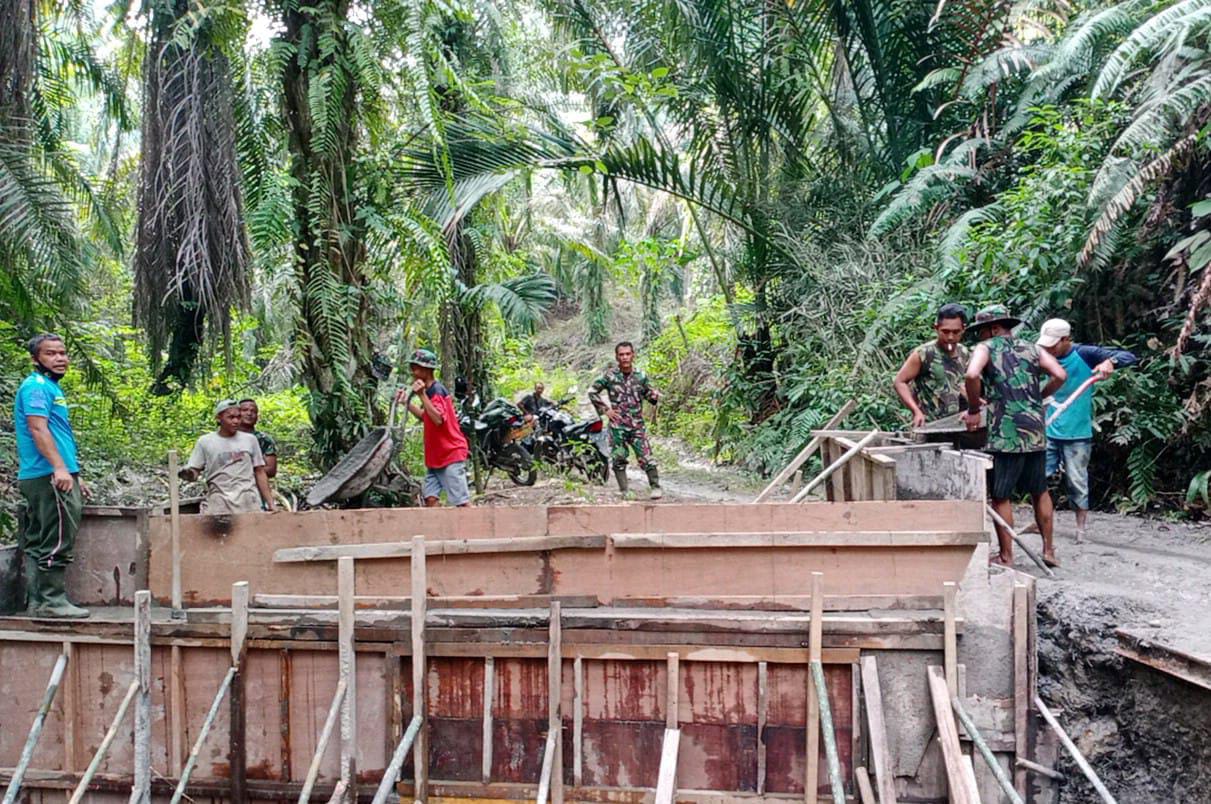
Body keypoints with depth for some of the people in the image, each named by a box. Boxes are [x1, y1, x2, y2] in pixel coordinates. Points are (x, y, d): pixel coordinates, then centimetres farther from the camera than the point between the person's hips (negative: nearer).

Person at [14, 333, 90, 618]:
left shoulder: (51, 387, 22)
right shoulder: (36, 386, -8)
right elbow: (37, 428, -19)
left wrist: (75, 476, 27)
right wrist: (59, 467, -28)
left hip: (49, 476, 10)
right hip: (50, 476, -10)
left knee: (37, 541, 12)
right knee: (58, 541, -9)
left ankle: (36, 601, 17)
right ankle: (52, 600, -5)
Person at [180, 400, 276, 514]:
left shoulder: (250, 439, 10)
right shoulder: (205, 442, 6)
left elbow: (260, 473, 11)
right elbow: (194, 471, 6)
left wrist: (270, 503, 6)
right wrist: (188, 474, -18)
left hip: (248, 502, 1)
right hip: (218, 503, -1)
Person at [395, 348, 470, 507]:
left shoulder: (436, 390, -16)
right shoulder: (430, 391, 13)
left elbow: (438, 419, -28)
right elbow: (425, 416, 26)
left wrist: (422, 395, -29)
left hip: (451, 454, -10)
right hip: (435, 456, 10)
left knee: (462, 501, -8)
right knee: (430, 497, 3)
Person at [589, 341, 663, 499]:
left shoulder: (640, 376, 4)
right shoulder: (609, 376, -1)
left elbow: (649, 393, 17)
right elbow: (592, 392, 7)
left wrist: (654, 395, -7)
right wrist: (605, 409, 1)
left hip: (637, 424, 0)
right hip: (617, 424, 0)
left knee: (646, 457, -7)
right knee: (618, 459, 3)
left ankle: (656, 487, 2)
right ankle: (624, 491, 13)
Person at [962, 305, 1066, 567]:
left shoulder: (986, 348, -1)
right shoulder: (1031, 348, 13)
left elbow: (972, 375, -21)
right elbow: (1060, 375, 2)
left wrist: (974, 410, -9)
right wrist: (1037, 397, 15)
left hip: (1005, 434, -5)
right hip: (1036, 432, 5)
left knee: (1001, 496, 5)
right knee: (1040, 491, 20)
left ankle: (1006, 556, 9)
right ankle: (1049, 550, 25)